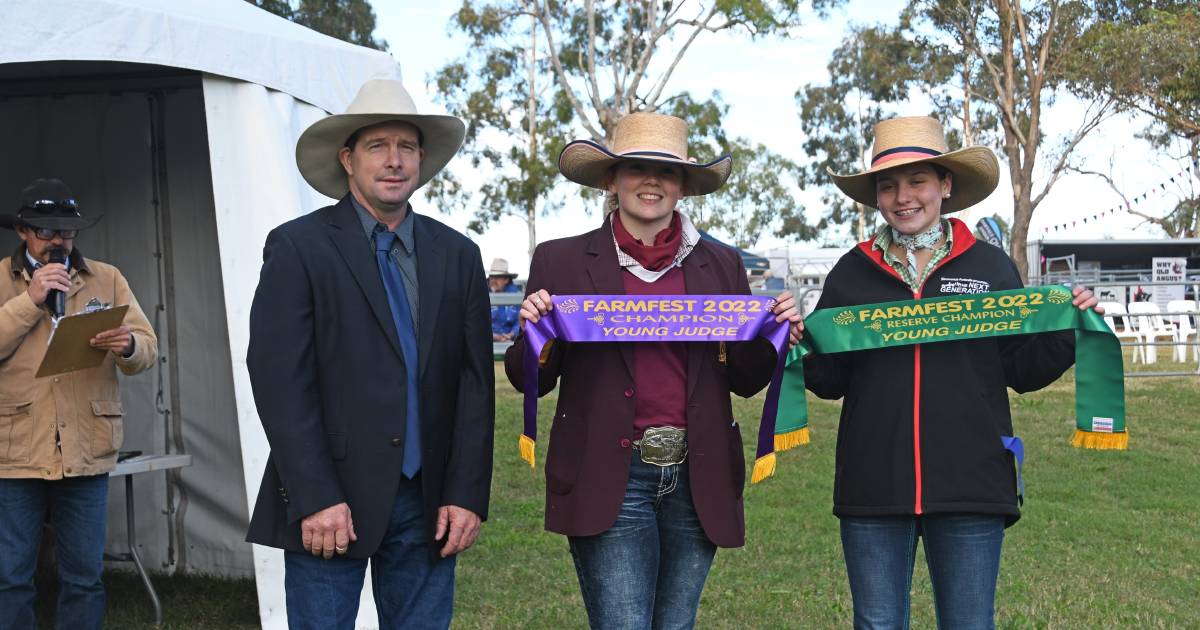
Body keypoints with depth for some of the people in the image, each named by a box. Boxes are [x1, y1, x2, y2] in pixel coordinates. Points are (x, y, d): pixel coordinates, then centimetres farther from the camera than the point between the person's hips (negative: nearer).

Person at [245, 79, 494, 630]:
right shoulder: (298, 247, -2)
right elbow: (279, 380, -8)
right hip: (330, 501, -3)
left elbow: (475, 382, 7)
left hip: (430, 502, 4)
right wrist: (315, 499, -14)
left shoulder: (457, 255, 9)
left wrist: (467, 495, -1)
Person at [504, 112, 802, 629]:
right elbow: (531, 381, 5)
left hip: (697, 483, 3)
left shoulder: (721, 265, 9)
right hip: (609, 483, -3)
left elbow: (745, 381, 13)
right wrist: (535, 330, -15)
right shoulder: (560, 262, 2)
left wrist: (775, 332, -5)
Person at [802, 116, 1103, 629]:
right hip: (874, 487, 1)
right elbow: (830, 380, 8)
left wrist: (1066, 328, -8)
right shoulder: (852, 273, 7)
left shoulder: (990, 266, 5)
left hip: (970, 488, -1)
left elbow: (1023, 371, 7)